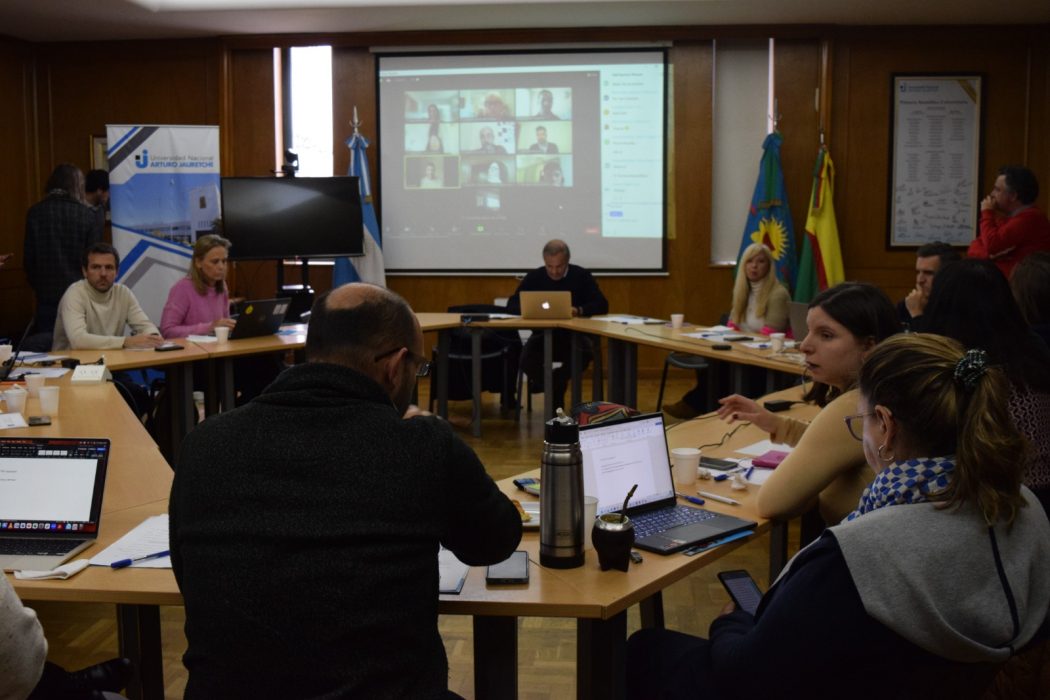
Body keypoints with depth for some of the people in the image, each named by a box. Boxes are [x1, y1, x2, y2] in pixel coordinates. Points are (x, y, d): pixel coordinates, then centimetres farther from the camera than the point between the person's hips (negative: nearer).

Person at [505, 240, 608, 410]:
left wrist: (579, 310, -28)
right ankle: (555, 387, 2)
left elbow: (602, 305, -8)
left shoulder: (582, 276, 0)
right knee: (527, 360, -28)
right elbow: (512, 305, 0)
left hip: (574, 336, -1)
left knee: (583, 356, -33)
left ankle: (553, 385, -4)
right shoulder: (534, 277, 4)